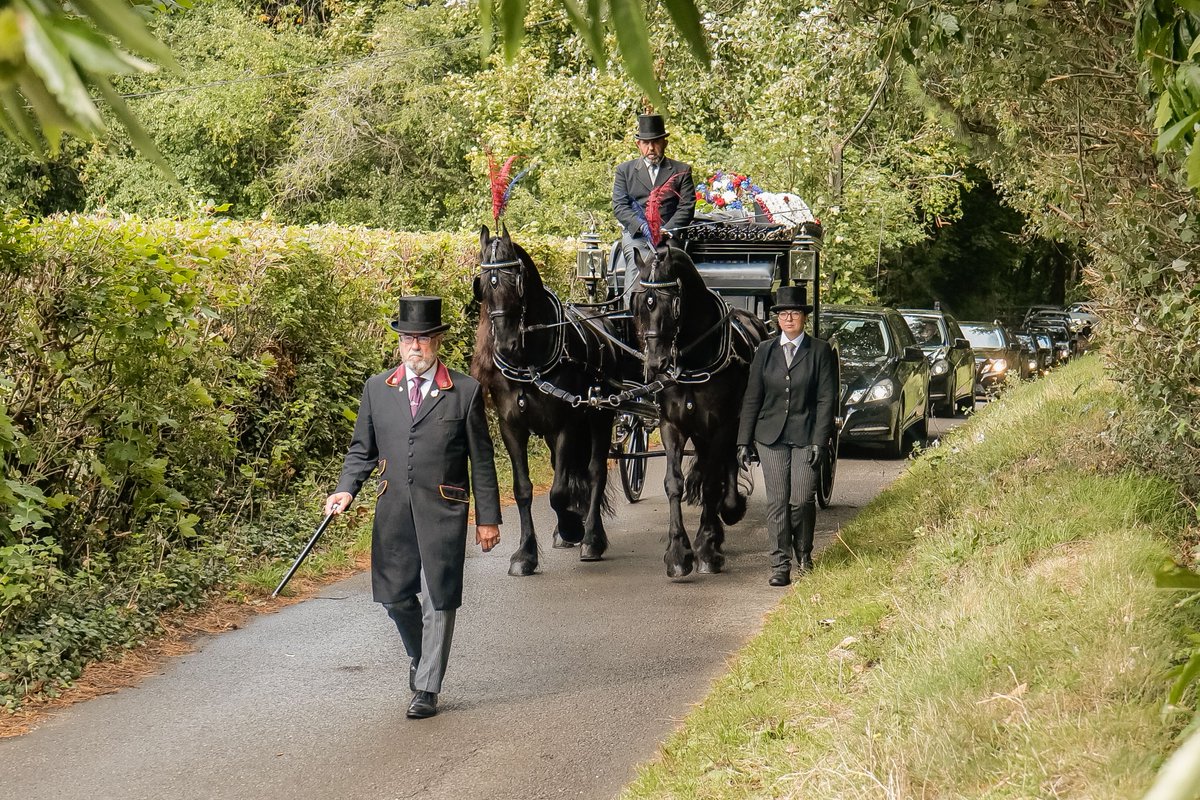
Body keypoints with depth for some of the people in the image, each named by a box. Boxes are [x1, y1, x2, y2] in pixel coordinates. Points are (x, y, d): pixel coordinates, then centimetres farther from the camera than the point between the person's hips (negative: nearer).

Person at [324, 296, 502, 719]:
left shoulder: (466, 391, -1)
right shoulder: (377, 388, 8)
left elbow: (481, 459, 1)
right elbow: (362, 448, 13)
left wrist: (488, 518, 0)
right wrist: (346, 489, -5)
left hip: (443, 510, -3)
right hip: (394, 510, 3)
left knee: (438, 599, -1)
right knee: (395, 595, 9)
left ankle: (427, 688, 8)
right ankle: (420, 657, 36)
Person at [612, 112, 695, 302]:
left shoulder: (681, 171, 15)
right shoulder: (625, 171, 18)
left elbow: (687, 207, 5)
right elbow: (619, 207, 7)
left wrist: (665, 231, -12)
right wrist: (644, 227, -10)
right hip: (635, 235, 1)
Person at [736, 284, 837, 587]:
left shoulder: (820, 351, 1)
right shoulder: (765, 351, 8)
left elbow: (826, 399, -2)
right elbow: (751, 399, 9)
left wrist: (819, 441, -10)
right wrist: (744, 441, 4)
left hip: (806, 438, -2)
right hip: (771, 437, 2)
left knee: (802, 500, -5)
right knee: (777, 502, 0)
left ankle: (804, 554, 20)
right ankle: (780, 565, 6)